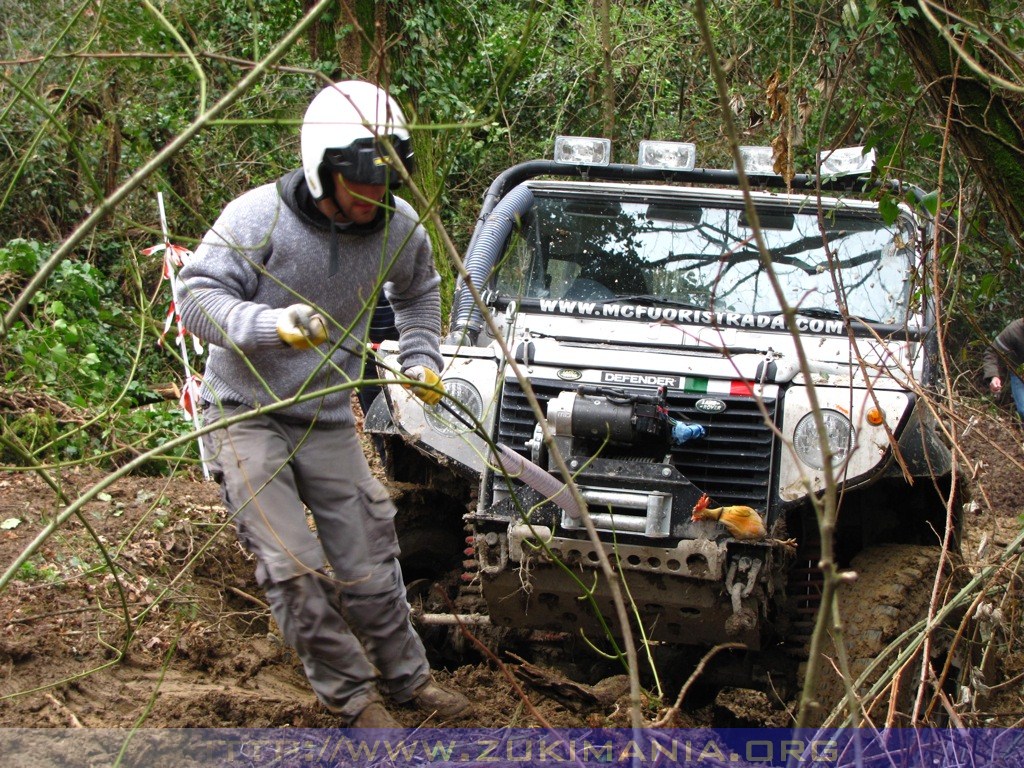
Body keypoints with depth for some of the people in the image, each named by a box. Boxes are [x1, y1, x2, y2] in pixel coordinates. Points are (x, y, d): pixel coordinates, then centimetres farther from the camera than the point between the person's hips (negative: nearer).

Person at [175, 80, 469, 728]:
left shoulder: (398, 226, -4)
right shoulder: (259, 217, -20)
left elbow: (419, 291, 18)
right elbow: (196, 297, -20)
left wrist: (421, 359, 8)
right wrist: (274, 324, -35)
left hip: (329, 418, 4)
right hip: (247, 413, -4)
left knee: (366, 565, 8)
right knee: (292, 567, -10)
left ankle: (407, 678, 27)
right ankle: (353, 694, 5)